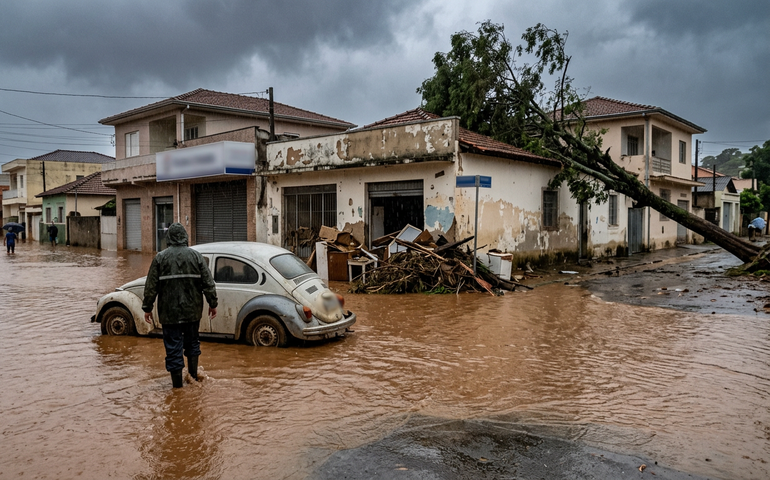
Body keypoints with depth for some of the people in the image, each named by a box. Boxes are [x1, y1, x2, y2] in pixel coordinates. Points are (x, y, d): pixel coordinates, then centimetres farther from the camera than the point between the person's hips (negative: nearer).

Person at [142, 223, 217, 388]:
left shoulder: (160, 258, -4)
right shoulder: (196, 256, 0)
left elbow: (151, 286, -3)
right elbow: (208, 283, -1)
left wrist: (147, 308, 5)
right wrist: (213, 304, 7)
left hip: (169, 311, -2)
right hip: (193, 310, 2)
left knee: (173, 345, 5)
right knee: (192, 341, 20)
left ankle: (177, 381, 11)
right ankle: (193, 374, 25)